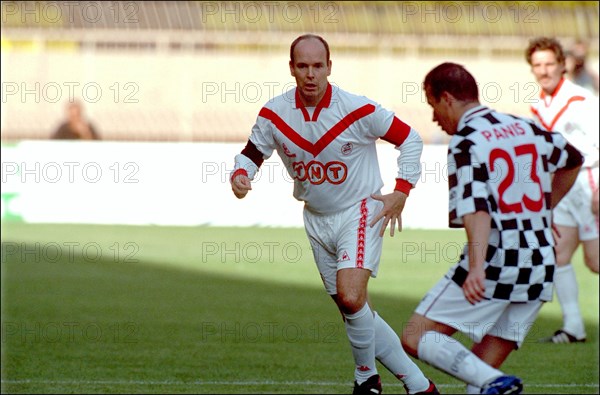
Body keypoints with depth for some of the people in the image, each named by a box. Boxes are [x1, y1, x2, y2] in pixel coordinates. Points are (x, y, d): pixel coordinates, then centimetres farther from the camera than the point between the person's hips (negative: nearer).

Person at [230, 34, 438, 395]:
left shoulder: (358, 110, -19)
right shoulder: (274, 114, -9)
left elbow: (410, 138, -7)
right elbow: (252, 153, 6)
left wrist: (402, 192, -11)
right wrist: (240, 175, -17)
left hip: (360, 212, -5)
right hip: (317, 220, 5)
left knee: (351, 297, -23)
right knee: (353, 310, 7)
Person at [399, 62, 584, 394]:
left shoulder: (465, 143, -9)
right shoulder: (526, 129, 13)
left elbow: (477, 208, -24)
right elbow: (572, 161, 31)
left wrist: (477, 267, -34)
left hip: (494, 264, -7)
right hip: (540, 266, 7)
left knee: (415, 337, -3)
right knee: (481, 365, 12)